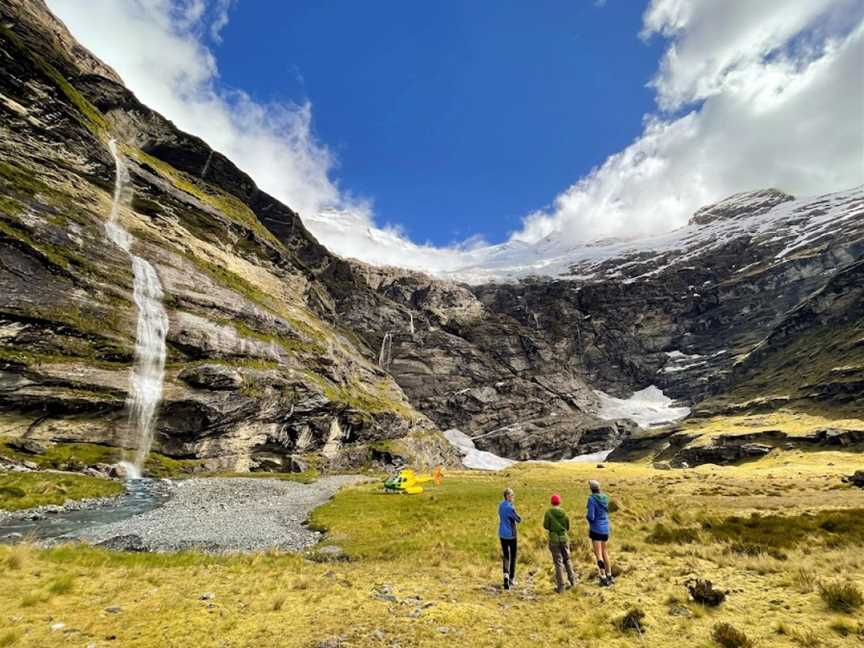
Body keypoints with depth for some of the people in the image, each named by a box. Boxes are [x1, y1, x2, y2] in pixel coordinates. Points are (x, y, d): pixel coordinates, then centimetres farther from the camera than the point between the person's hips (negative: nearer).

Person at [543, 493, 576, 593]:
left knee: (558, 562, 3)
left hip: (554, 539, -2)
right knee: (567, 559, 22)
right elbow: (568, 527, 5)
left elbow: (546, 526, -9)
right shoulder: (564, 513, -3)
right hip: (564, 538, 2)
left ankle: (560, 586, 6)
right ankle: (572, 580, 24)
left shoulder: (548, 513, -11)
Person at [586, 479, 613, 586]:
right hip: (605, 528, 7)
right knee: (604, 552, 19)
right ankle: (609, 576, 25)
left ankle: (604, 578, 1)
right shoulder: (605, 497, 3)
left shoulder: (591, 499, -17)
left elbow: (591, 517, -19)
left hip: (596, 529, -7)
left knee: (598, 554, 1)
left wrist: (587, 516, 1)